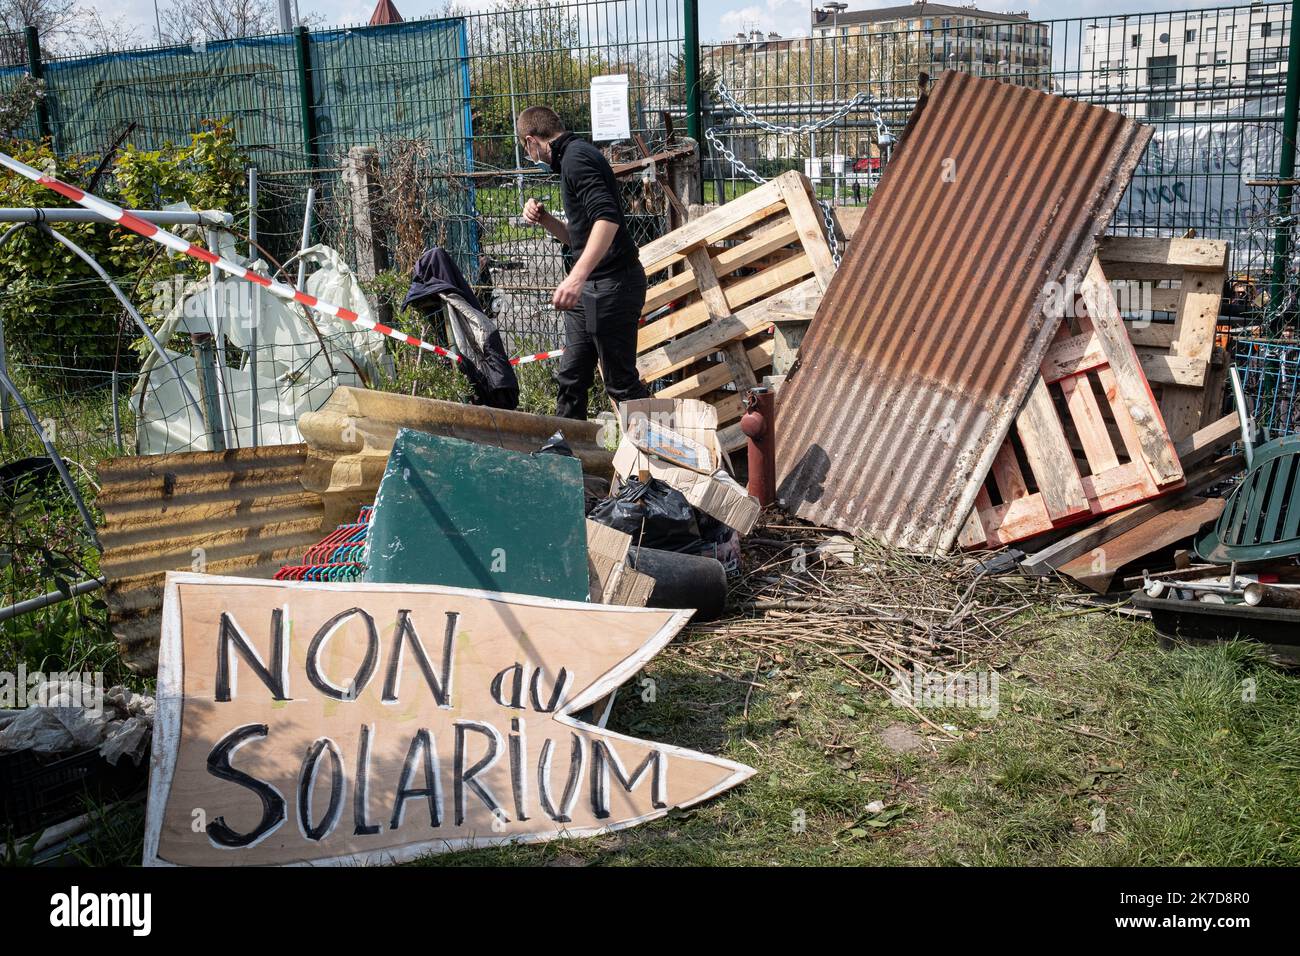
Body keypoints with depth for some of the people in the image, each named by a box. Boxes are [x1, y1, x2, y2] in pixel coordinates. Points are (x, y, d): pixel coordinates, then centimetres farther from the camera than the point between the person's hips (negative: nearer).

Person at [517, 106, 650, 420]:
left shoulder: (576, 158, -13)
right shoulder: (574, 156, 19)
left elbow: (607, 218, -28)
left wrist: (577, 277, -36)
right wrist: (543, 218, 9)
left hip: (611, 285, -10)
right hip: (589, 288, 10)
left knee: (621, 382, -2)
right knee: (571, 378, 14)